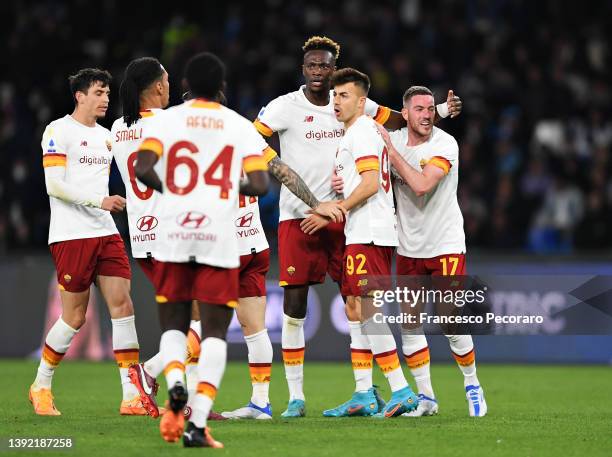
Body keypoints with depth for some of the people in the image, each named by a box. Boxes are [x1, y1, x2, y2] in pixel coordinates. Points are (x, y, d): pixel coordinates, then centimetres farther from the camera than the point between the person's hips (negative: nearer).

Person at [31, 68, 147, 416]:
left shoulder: (106, 136, 18)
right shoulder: (59, 131, -5)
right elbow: (55, 185, -14)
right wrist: (100, 201, -20)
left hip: (106, 232, 7)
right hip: (71, 235, -7)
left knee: (122, 303, -6)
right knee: (75, 316, -4)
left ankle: (132, 396, -8)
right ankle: (41, 387, 17)